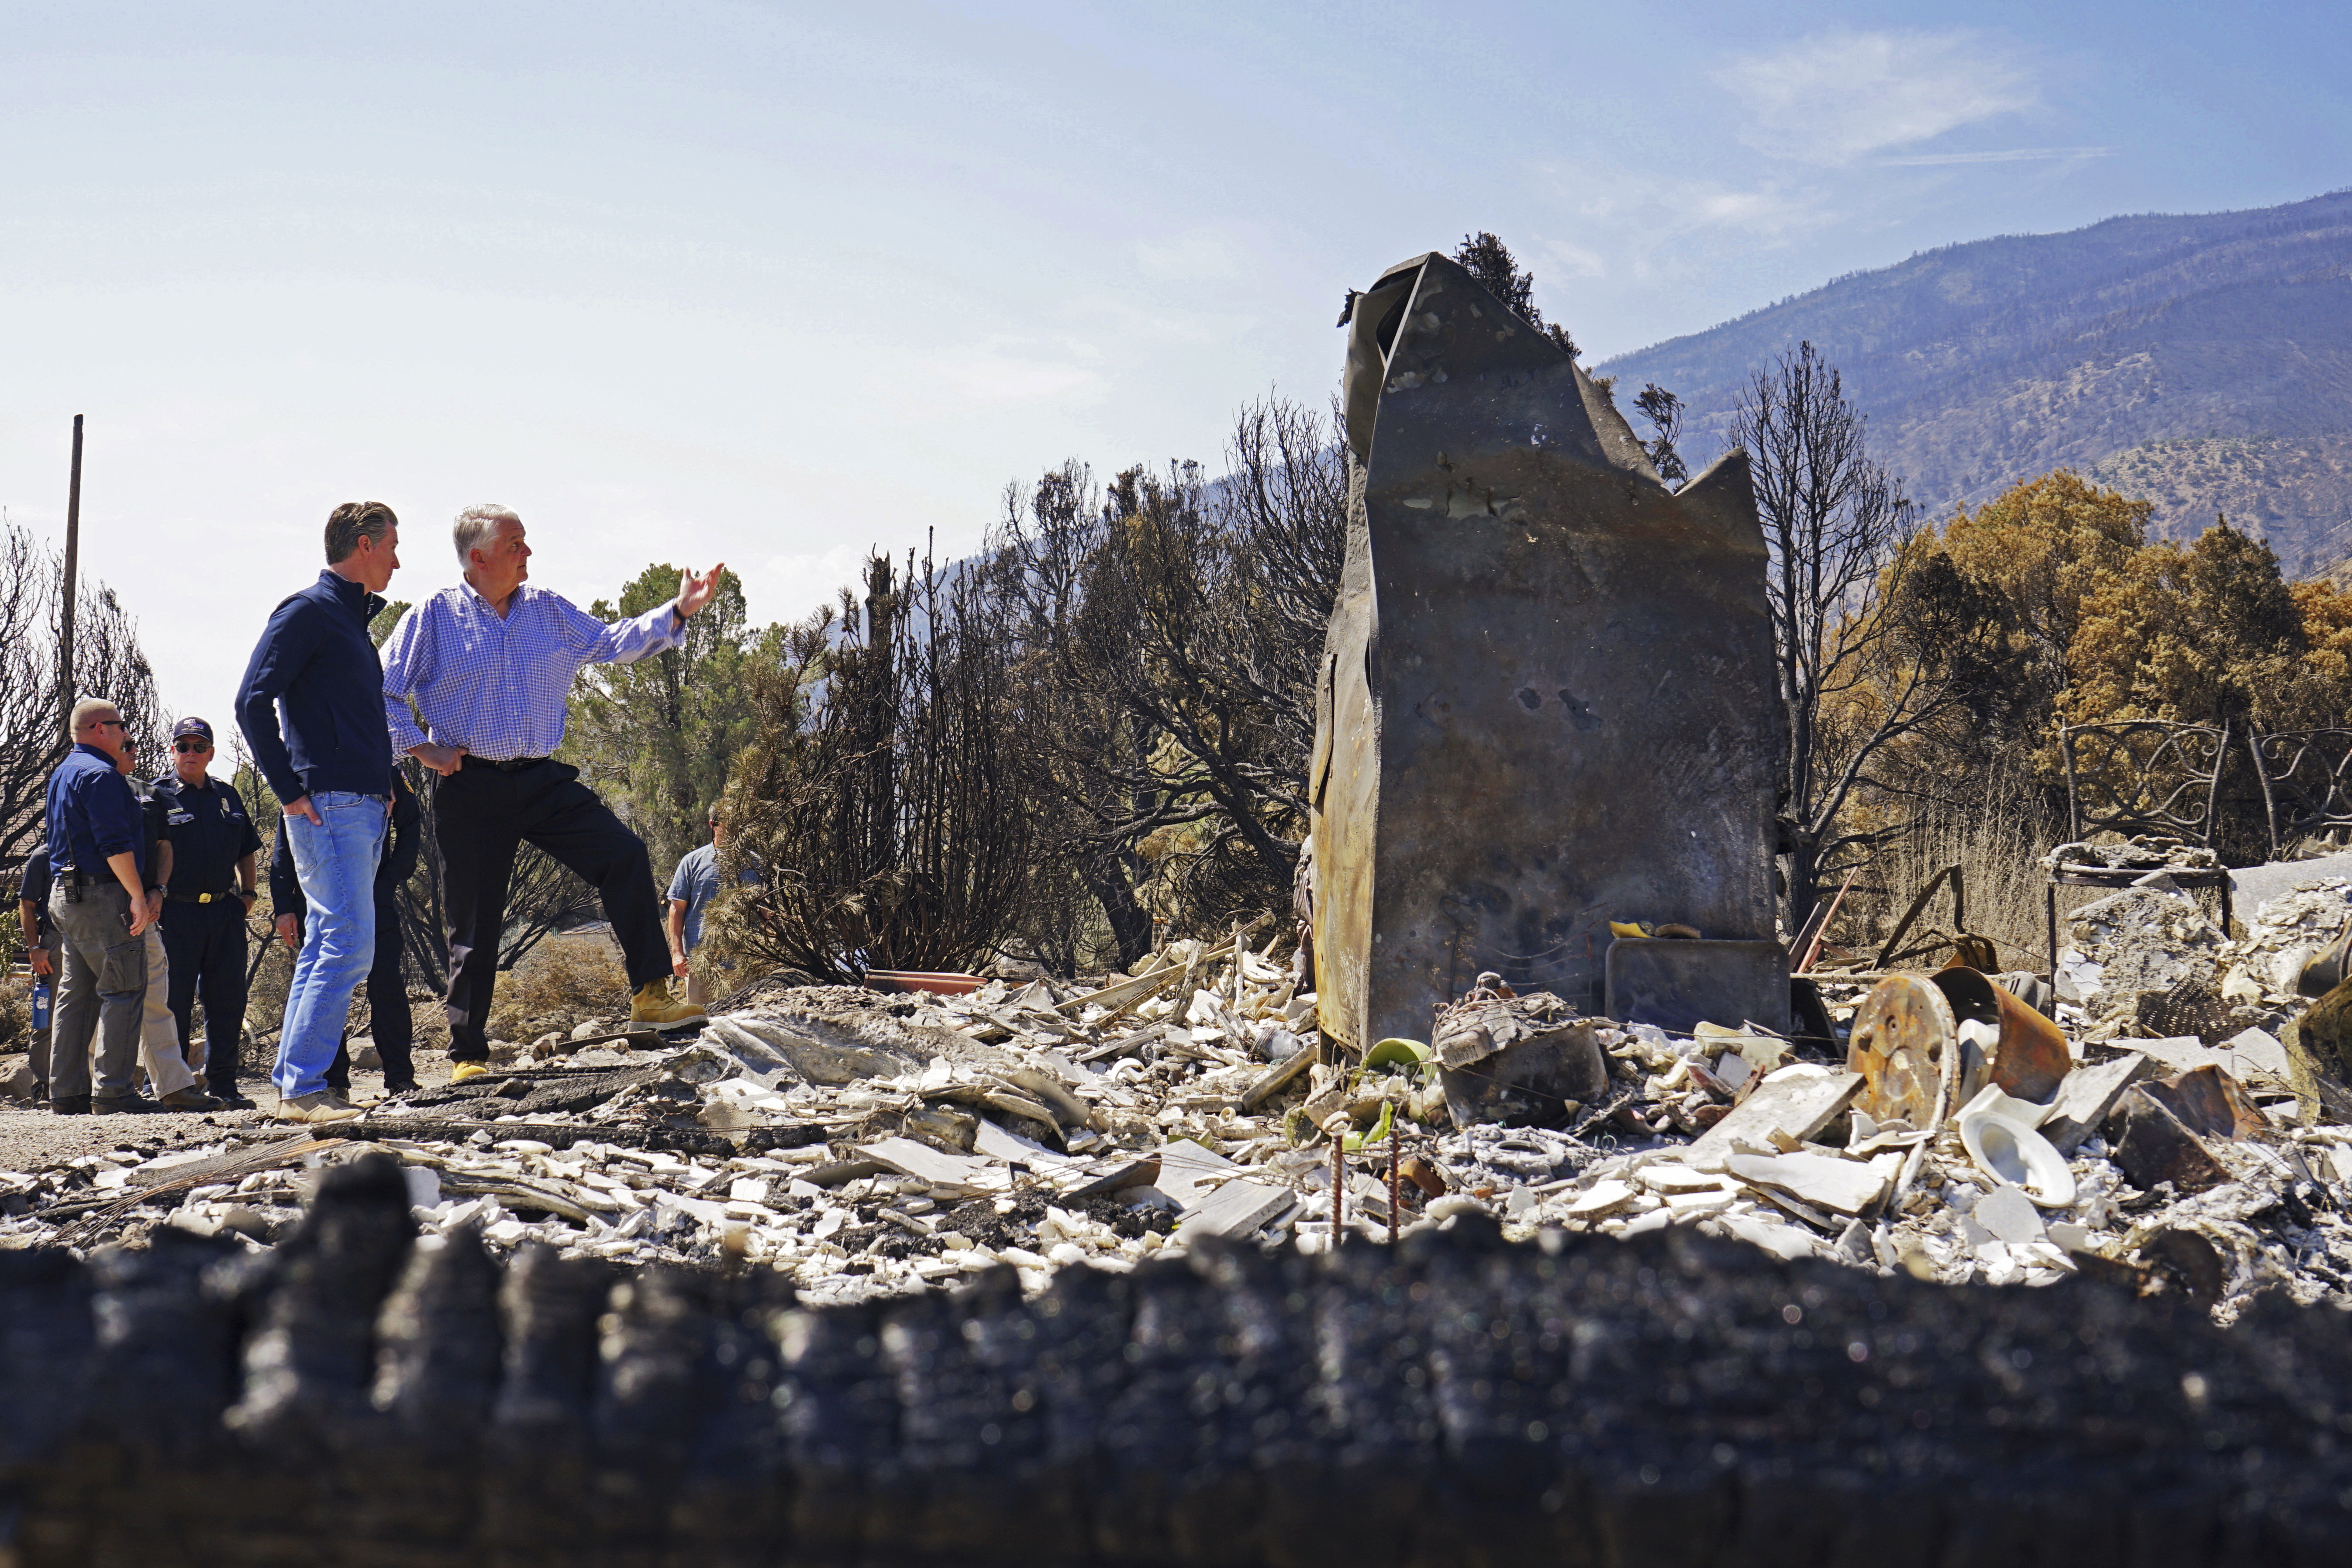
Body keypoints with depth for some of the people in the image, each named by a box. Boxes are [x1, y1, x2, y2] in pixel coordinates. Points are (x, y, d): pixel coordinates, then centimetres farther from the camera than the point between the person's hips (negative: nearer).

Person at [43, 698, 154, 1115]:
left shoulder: (62, 774, 20)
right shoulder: (99, 774, -13)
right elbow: (114, 843, -20)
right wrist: (138, 895, -19)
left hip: (64, 895, 10)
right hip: (102, 895, -10)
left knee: (76, 994, 11)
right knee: (123, 990, -8)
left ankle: (67, 1092, 12)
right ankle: (112, 1090, -11)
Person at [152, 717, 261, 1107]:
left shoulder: (227, 795, 17)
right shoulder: (158, 795, 3)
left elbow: (246, 850, 24)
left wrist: (248, 892, 12)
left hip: (225, 911, 4)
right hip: (178, 911, -4)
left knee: (228, 1000, 5)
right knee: (175, 1001, 0)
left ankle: (223, 1083, 12)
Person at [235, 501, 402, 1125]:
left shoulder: (354, 618, 22)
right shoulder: (307, 612, -6)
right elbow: (253, 702, -14)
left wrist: (382, 784, 18)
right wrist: (290, 790, -16)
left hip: (364, 809, 9)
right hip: (329, 807, -9)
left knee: (326, 948, 9)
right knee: (349, 944, -14)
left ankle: (294, 1085, 12)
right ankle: (303, 1087, -11)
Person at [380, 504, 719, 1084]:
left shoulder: (549, 612, 10)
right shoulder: (434, 617, -1)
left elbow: (611, 642, 11)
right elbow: (382, 692, 2)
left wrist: (678, 611, 1)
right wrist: (421, 748, -5)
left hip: (543, 780, 4)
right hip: (471, 787, -3)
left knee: (624, 854, -13)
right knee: (474, 925, 1)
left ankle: (649, 994, -6)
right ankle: (467, 1054, 12)